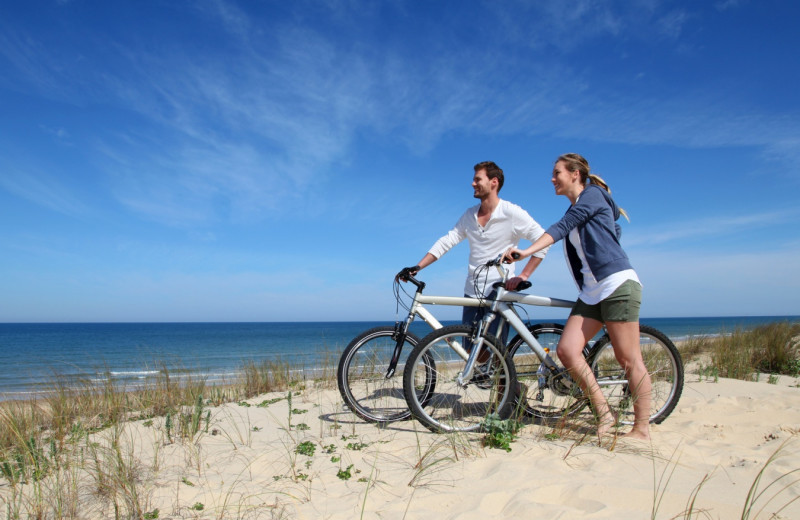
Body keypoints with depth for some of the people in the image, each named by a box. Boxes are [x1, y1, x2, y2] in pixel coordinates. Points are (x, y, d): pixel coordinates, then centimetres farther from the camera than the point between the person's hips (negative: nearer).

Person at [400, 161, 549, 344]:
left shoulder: (511, 213, -7)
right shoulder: (469, 215, 10)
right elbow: (446, 242, 7)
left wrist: (523, 276, -16)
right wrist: (416, 268, -2)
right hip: (472, 293, 6)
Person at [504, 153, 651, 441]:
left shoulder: (593, 195, -3)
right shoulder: (575, 211, 20)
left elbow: (561, 227, -18)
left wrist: (527, 251, -30)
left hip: (618, 284, -8)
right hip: (591, 292, 8)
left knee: (628, 358, -5)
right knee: (566, 350, -6)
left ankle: (642, 428, 6)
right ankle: (604, 412, 4)